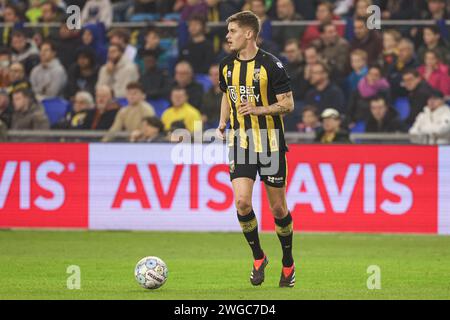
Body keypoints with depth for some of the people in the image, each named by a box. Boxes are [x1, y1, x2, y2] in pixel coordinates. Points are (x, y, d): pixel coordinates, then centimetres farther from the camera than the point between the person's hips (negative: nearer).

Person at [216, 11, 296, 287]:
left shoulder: (271, 64, -11)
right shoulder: (227, 65, 6)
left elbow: (288, 104, -10)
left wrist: (257, 110, -23)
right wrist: (223, 122, 7)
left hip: (270, 143, -4)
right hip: (240, 141, 4)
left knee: (278, 208, 2)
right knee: (242, 201, -13)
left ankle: (288, 264, 22)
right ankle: (258, 258, 8)